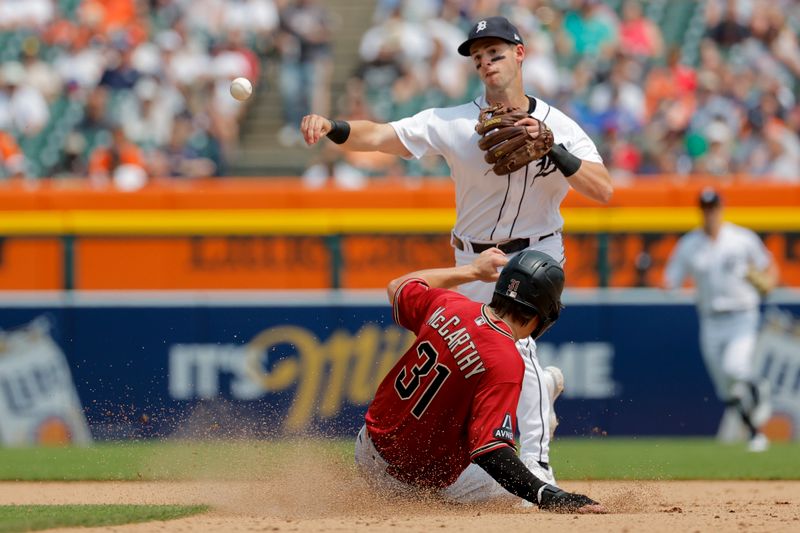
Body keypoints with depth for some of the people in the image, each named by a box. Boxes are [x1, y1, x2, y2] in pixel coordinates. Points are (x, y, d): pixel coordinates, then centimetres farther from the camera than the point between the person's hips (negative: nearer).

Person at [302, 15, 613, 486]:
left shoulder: (559, 126, -14)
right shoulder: (454, 124, -15)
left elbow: (604, 191, -25)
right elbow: (379, 136, -25)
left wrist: (552, 149, -36)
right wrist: (331, 128, -44)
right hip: (474, 261, 3)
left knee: (513, 336, -27)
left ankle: (536, 465, -23)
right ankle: (542, 386, 45)